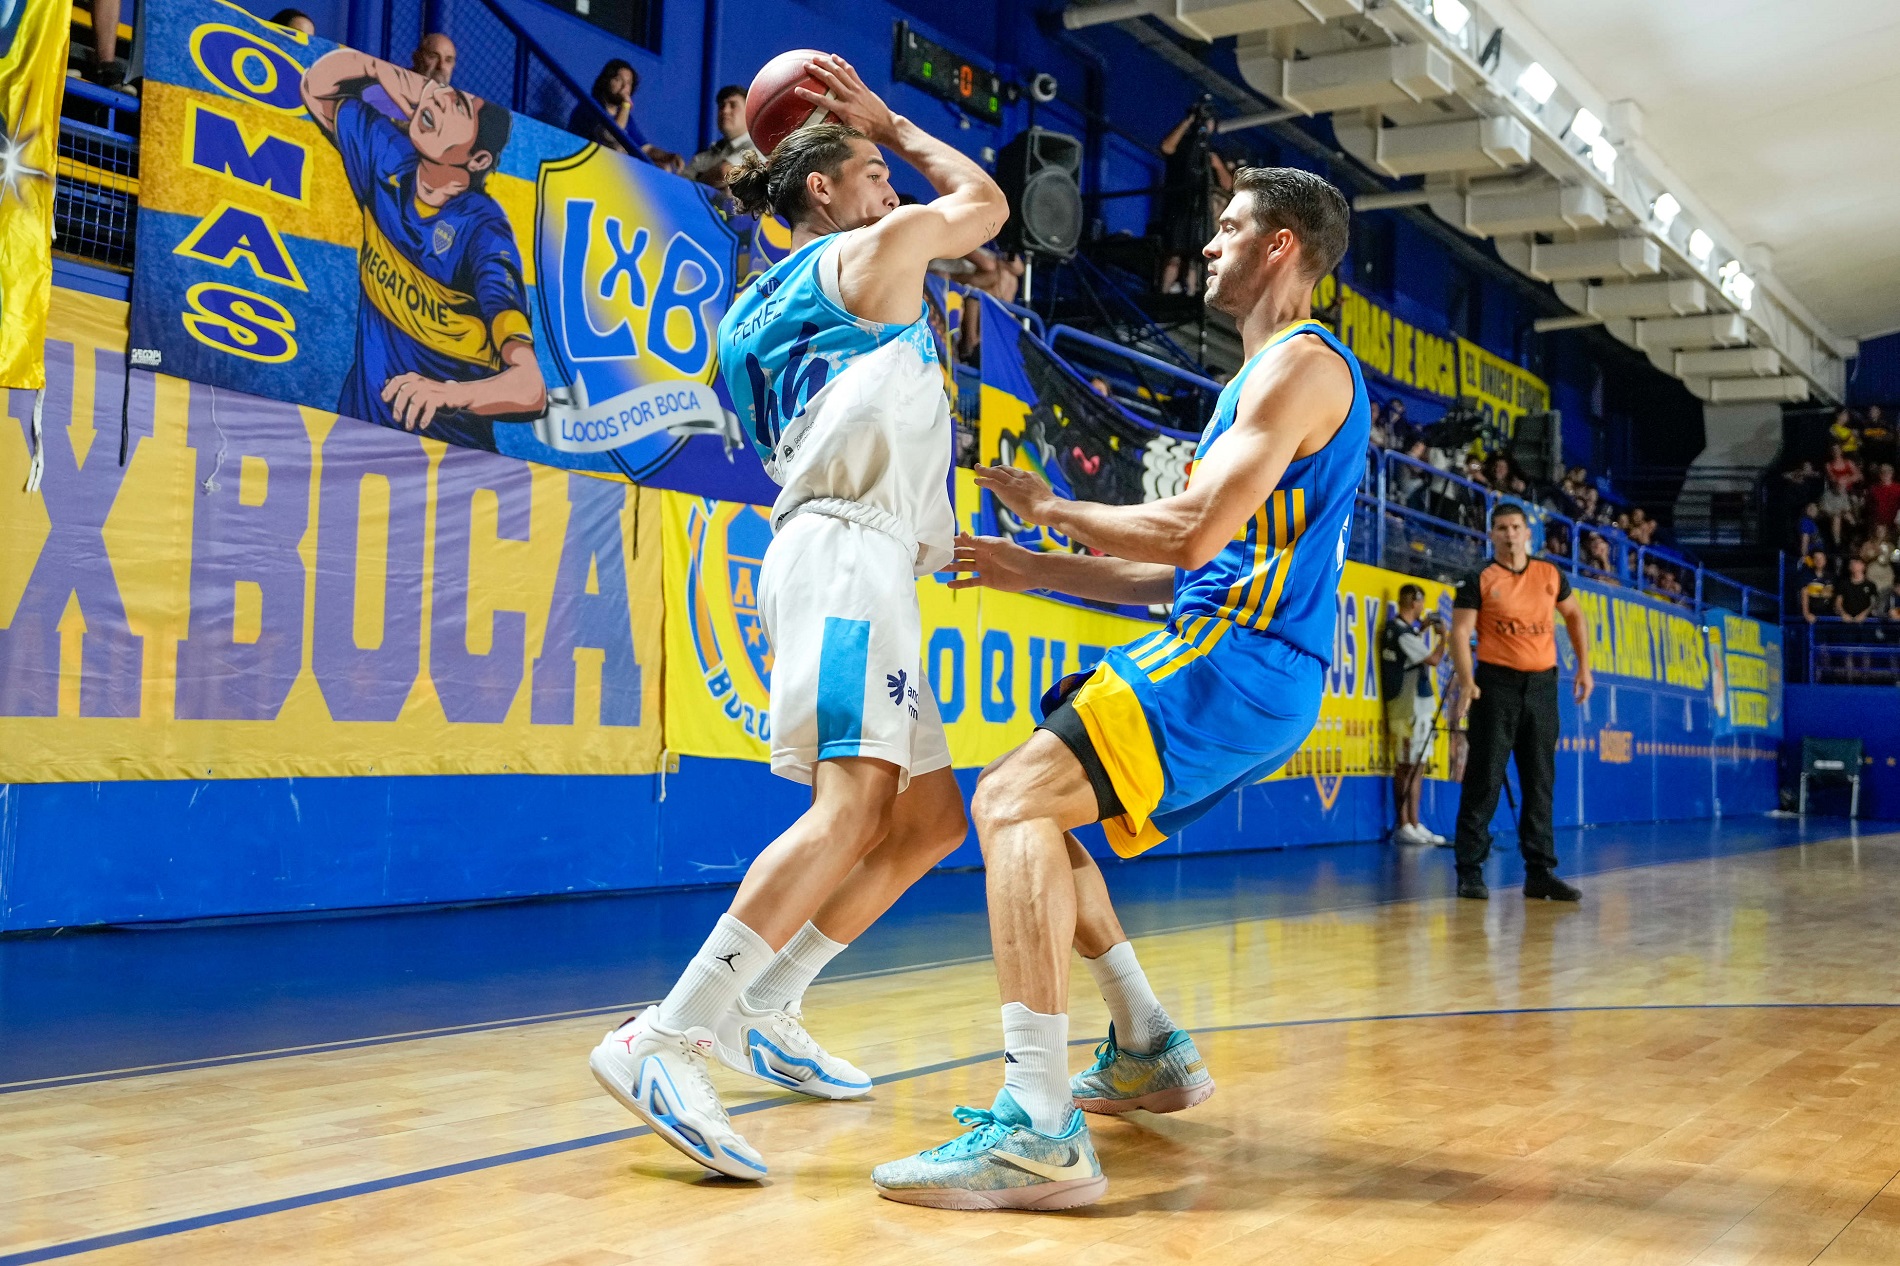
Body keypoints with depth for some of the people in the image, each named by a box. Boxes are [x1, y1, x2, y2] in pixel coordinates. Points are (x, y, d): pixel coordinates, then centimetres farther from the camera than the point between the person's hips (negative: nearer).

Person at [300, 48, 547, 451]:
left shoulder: (482, 232, -19)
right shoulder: (388, 159, -2)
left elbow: (530, 389, -29)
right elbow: (317, 85, 18)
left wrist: (448, 395, -47)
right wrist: (378, 68, -2)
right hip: (358, 425, 5)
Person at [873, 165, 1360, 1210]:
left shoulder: (1304, 362, -8)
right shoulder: (1263, 379, 24)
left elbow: (1189, 536, -21)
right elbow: (1184, 572, 24)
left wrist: (1051, 509, -5)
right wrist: (1037, 571, 18)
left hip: (1242, 661, -10)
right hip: (1224, 655, 10)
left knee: (1014, 803, -23)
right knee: (1034, 814, 19)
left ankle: (1040, 1132, -31)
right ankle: (1150, 1052, 25)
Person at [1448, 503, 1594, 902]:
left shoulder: (1550, 575, 10)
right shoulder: (1480, 581, -2)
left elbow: (1574, 616, 22)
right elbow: (1461, 631, -8)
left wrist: (1584, 667, 13)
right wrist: (1467, 682, -21)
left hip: (1542, 684, 4)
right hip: (1497, 683, -4)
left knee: (1540, 782, 7)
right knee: (1485, 779, -5)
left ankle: (1540, 872, 13)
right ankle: (1470, 872, 0)